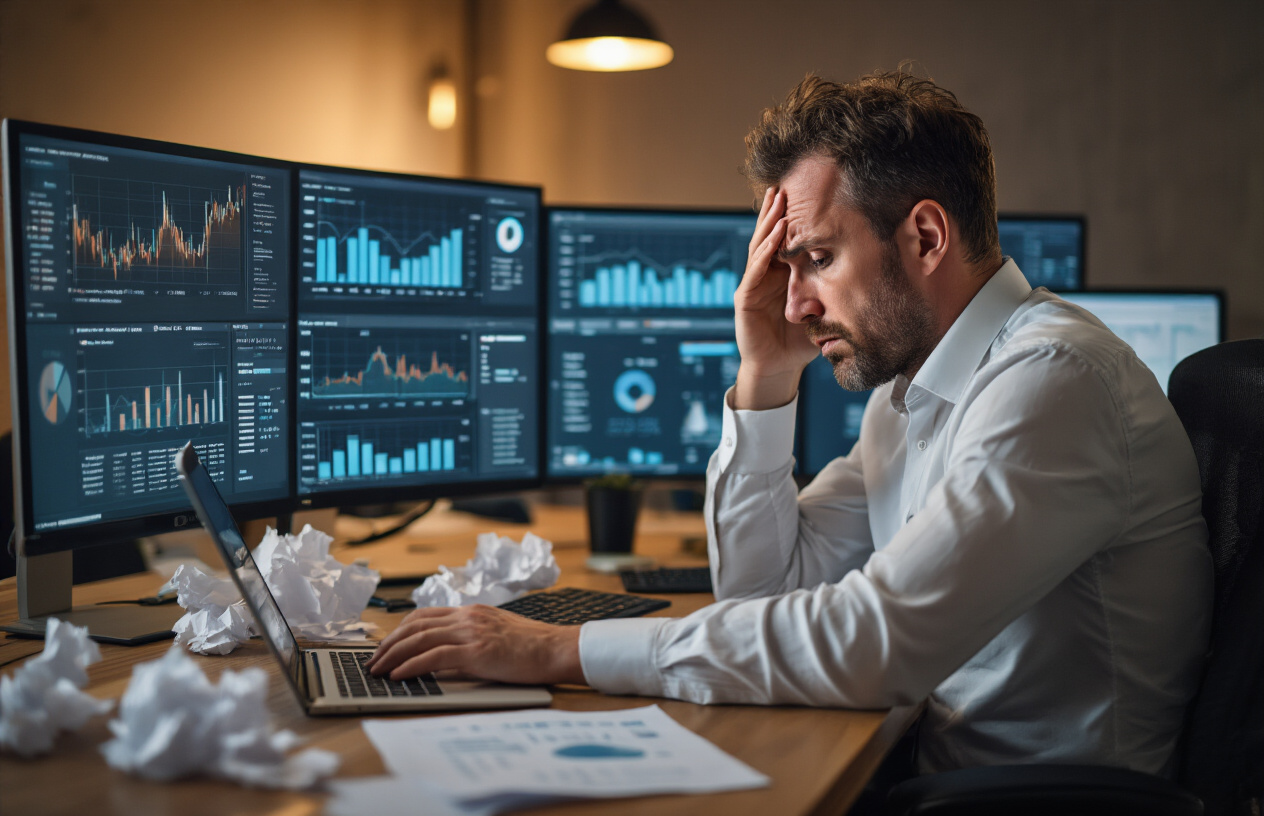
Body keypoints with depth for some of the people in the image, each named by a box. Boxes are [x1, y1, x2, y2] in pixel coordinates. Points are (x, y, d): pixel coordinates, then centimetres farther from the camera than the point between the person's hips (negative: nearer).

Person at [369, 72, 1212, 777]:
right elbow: (764, 583, 10)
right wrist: (764, 380, -1)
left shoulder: (1055, 375, -20)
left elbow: (874, 642, -29)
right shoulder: (909, 386, 9)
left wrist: (562, 650, -26)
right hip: (934, 766, 7)